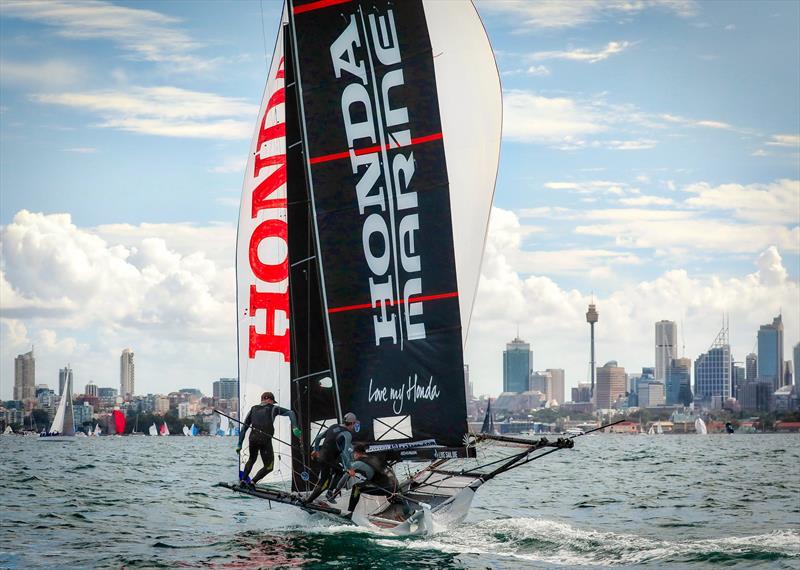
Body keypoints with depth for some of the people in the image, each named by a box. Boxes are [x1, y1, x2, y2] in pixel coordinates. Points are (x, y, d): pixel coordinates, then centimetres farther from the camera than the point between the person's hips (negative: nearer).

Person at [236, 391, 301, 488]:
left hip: (253, 438, 4)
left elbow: (244, 427, 18)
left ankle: (243, 480, 18)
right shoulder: (273, 408, 13)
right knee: (269, 467, 8)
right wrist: (295, 428, -10)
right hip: (266, 440, -4)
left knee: (252, 459, 30)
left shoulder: (253, 409, 21)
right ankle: (253, 481, -9)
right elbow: (290, 412, 2)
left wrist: (239, 444, 20)